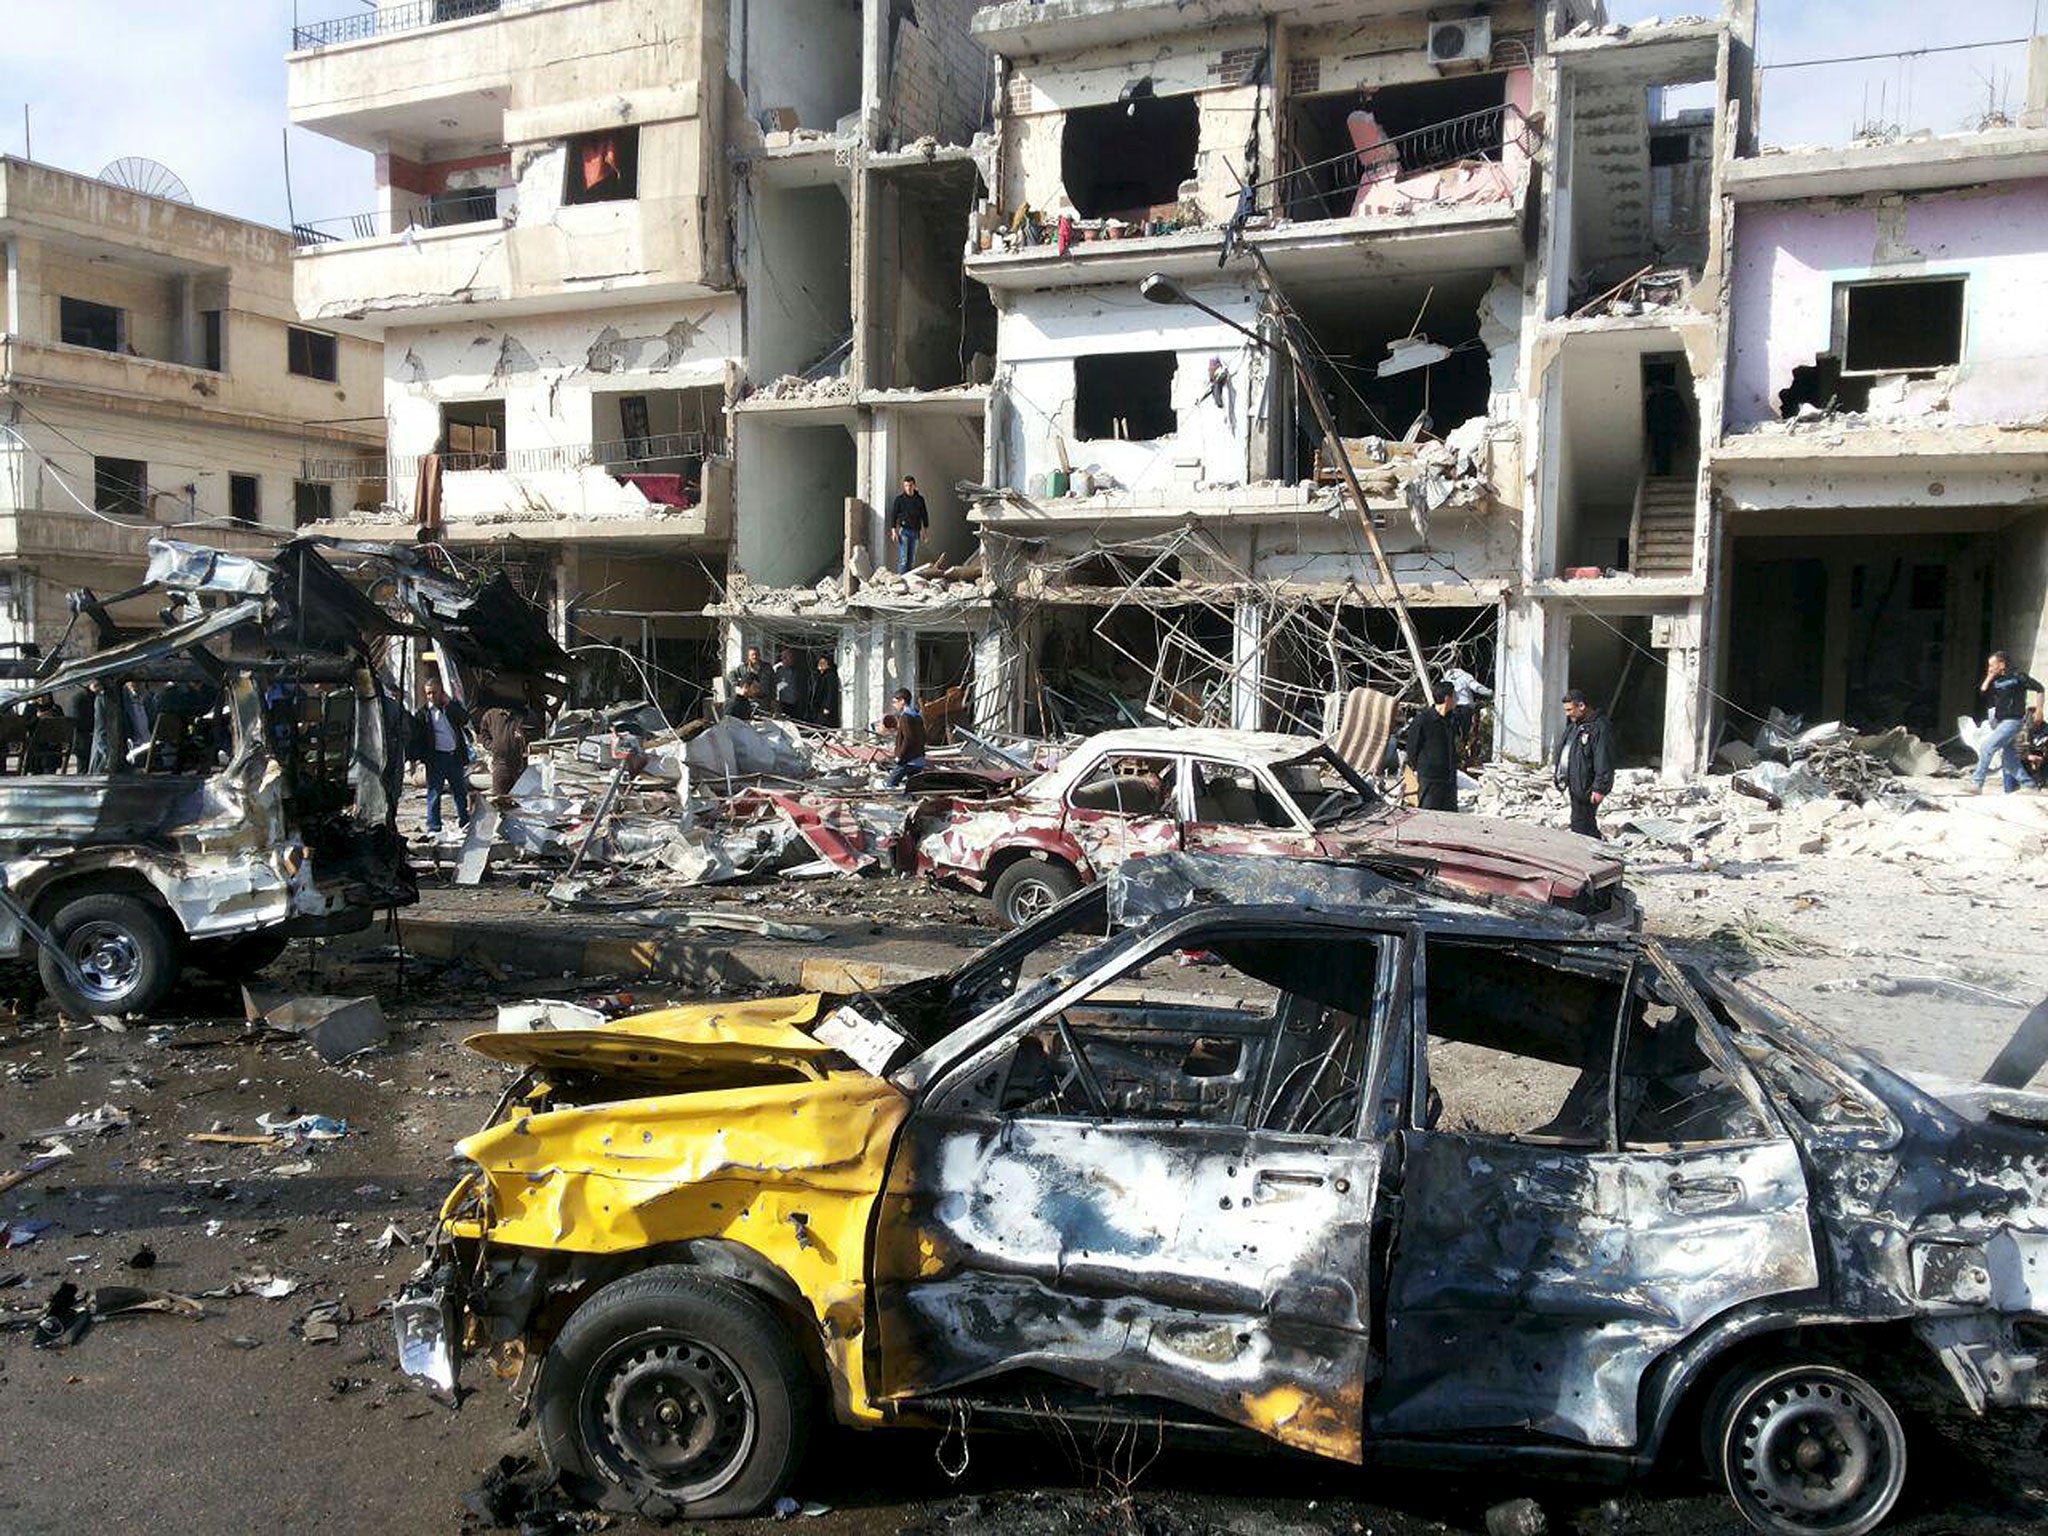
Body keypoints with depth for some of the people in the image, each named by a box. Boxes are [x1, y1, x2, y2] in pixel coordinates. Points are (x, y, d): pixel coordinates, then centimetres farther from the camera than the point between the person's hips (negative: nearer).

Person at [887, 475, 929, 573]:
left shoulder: (920, 499, 9)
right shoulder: (899, 499, -1)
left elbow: (924, 515, 17)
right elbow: (893, 515, -2)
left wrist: (924, 529, 11)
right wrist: (893, 531, -10)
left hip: (915, 531, 4)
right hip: (903, 531, -4)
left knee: (912, 559, 7)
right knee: (903, 558, -10)